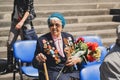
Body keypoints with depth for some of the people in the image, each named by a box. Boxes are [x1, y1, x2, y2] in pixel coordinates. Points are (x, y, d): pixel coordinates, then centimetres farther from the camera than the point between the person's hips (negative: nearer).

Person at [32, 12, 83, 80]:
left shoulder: (69, 37, 11)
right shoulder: (42, 40, 2)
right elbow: (35, 64, 5)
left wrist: (77, 59, -7)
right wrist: (38, 59, -18)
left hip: (72, 71, 4)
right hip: (53, 72, -3)